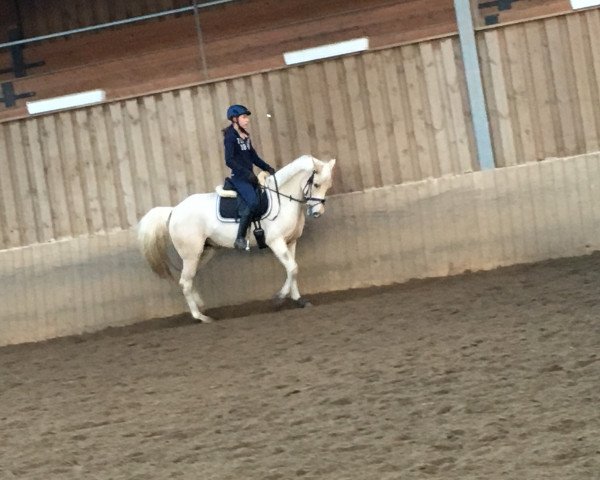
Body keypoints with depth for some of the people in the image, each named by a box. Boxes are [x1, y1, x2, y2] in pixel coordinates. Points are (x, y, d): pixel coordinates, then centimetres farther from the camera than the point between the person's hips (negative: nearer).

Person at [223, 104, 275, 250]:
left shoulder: (245, 136, 14)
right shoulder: (230, 136, -10)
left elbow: (253, 156, 20)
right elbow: (229, 160, -18)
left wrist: (268, 168, 8)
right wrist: (246, 173, -23)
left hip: (249, 176, 9)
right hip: (239, 178, -9)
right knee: (253, 202, -28)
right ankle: (240, 238, -28)